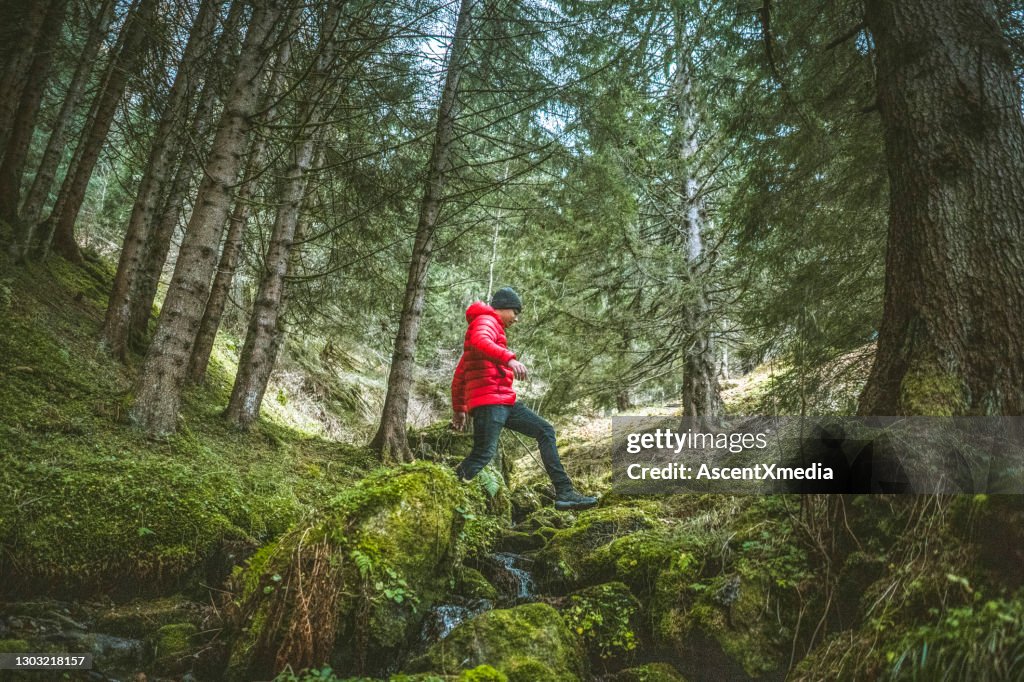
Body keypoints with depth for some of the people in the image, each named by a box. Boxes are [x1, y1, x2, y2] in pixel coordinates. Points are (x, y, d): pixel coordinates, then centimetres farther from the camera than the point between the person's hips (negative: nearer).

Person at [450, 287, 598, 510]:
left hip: (504, 401, 10)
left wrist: (459, 409, 28)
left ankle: (565, 493, 7)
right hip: (489, 400, -10)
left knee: (545, 431, 9)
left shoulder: (490, 326, 27)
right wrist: (509, 358, -43)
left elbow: (460, 374, 28)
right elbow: (479, 342, -29)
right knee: (484, 453, -18)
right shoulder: (486, 321, -1)